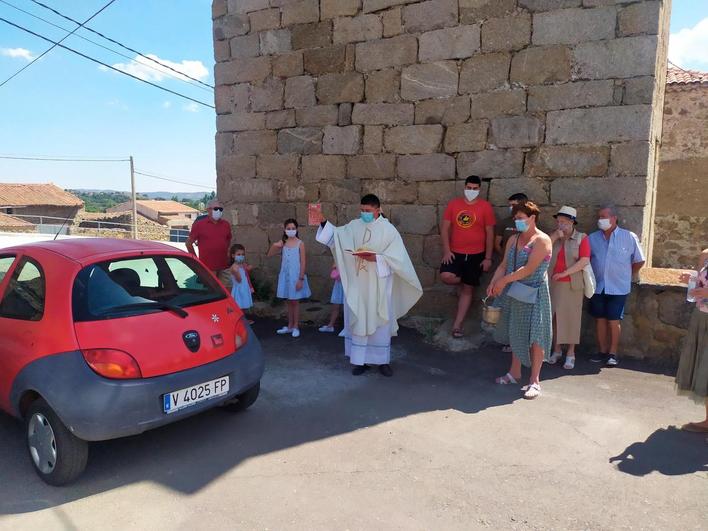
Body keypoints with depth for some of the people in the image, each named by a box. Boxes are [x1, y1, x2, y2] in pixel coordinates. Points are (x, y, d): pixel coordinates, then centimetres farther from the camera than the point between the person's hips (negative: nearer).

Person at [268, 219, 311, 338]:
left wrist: (301, 279, -14)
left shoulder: (300, 244, -8)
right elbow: (270, 255, 8)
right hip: (285, 276, 4)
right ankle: (290, 326, 23)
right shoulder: (282, 243, 4)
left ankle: (296, 327, 15)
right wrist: (274, 246, -11)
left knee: (295, 301, 5)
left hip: (296, 276, -4)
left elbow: (303, 262, -10)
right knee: (289, 301, 14)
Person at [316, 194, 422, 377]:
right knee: (358, 320, 6)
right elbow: (335, 235, 1)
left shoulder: (388, 229, -6)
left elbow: (397, 256, -10)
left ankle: (383, 360, 18)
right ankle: (360, 360, 15)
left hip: (379, 284, -3)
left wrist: (376, 258, -21)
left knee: (380, 320, 6)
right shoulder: (354, 226, 5)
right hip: (358, 283, 3)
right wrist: (323, 222, -15)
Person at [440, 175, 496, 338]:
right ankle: (464, 282, 13)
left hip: (476, 255, -1)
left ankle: (457, 325, 14)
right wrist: (446, 250, -9)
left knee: (468, 289, 4)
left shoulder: (485, 206, -4)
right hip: (455, 252, 1)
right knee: (446, 276, -24)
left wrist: (488, 258, -4)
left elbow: (490, 233, -2)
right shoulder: (453, 204, 1)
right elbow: (444, 228, 1)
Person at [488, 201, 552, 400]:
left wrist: (504, 280, -18)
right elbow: (504, 265, 6)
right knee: (515, 332, 14)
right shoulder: (513, 240, 10)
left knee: (535, 335, -3)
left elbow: (529, 269, -20)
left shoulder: (542, 240, -12)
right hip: (514, 294, 7)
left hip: (534, 295, -7)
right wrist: (494, 283, -11)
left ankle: (535, 380, 4)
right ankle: (515, 372, 27)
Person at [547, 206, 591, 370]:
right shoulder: (553, 236, 8)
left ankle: (570, 354, 11)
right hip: (553, 284, 3)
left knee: (571, 317, 2)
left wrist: (564, 273, -15)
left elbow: (584, 261, -12)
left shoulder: (582, 238, -2)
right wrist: (554, 237, -13)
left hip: (572, 285, -3)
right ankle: (557, 350, 21)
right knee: (554, 316, 8)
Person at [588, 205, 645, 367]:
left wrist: (627, 276, 7)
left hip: (618, 287, -3)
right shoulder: (592, 238, 1)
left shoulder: (629, 237, -6)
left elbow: (639, 261, 3)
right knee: (600, 319, 9)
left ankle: (613, 353, 13)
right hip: (598, 287, 3)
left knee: (613, 321, 1)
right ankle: (602, 351, 21)